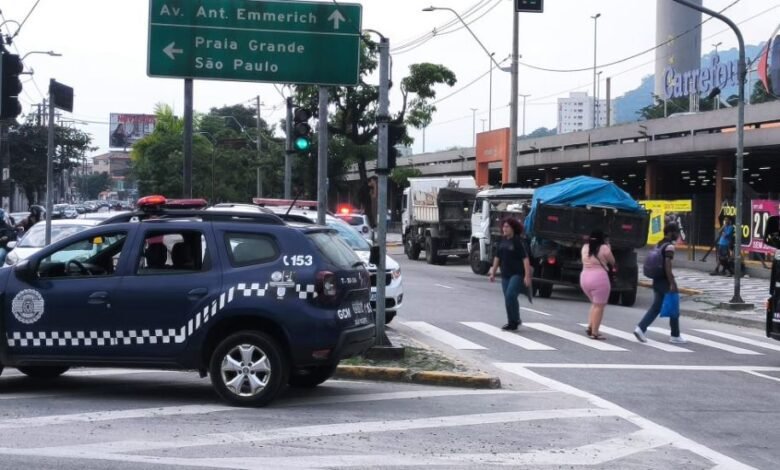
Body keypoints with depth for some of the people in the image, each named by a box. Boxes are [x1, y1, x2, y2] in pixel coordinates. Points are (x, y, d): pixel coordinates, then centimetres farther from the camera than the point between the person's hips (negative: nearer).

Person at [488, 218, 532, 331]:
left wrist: (527, 275, -21)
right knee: (509, 299, 9)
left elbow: (525, 258, -15)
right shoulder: (502, 241, 10)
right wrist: (493, 273, 16)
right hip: (505, 275, 7)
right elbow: (497, 257, 18)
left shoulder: (518, 241, -10)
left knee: (510, 295, -19)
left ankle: (513, 321, -9)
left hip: (517, 274, -7)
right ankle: (514, 321, 21)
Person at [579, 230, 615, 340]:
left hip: (584, 278, 7)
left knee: (595, 304, 22)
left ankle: (590, 327, 13)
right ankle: (594, 333, -5)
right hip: (599, 278, -7)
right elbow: (612, 261, 6)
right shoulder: (603, 248, -6)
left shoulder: (585, 247, 9)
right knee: (599, 306, -2)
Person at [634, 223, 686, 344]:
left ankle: (640, 328, -4)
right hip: (665, 282, -8)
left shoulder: (658, 244, 13)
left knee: (656, 307, 10)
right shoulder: (669, 246, -16)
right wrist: (672, 283, -22)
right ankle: (675, 336, 11)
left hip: (657, 281, 9)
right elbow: (667, 266, -23)